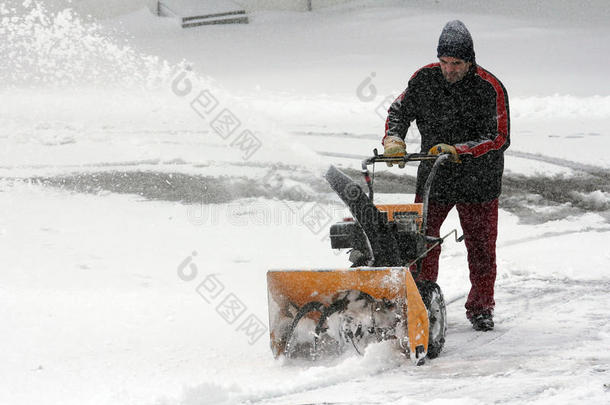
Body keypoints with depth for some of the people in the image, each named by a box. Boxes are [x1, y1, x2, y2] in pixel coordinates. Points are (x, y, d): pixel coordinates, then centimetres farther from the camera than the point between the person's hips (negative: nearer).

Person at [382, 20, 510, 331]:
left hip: (478, 181, -3)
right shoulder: (424, 79, -5)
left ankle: (481, 307, 21)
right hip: (433, 177, 3)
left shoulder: (490, 89, -16)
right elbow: (400, 110, 9)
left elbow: (499, 137, -17)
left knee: (480, 247, 5)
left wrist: (458, 150, -27)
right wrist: (393, 139, -11)